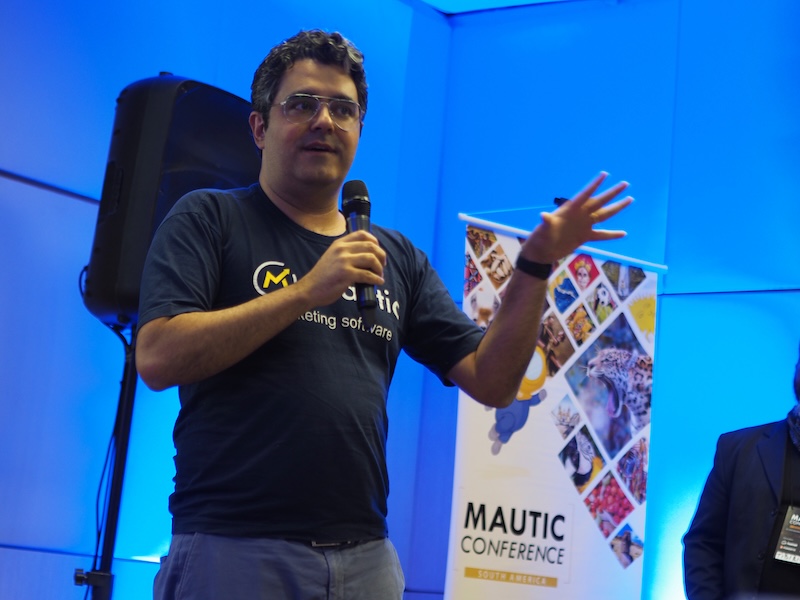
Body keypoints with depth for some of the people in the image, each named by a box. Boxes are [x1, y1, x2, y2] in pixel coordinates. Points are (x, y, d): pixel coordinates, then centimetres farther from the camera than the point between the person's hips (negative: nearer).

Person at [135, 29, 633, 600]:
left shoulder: (396, 257, 13)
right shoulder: (208, 219, 1)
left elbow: (491, 380, 10)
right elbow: (158, 358, -13)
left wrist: (535, 266, -2)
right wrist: (307, 291, -16)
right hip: (232, 548, -4)